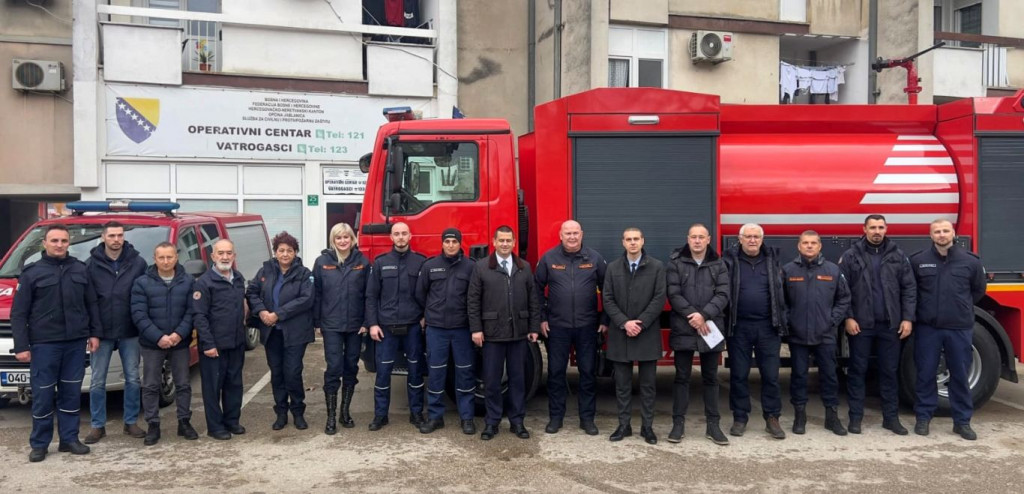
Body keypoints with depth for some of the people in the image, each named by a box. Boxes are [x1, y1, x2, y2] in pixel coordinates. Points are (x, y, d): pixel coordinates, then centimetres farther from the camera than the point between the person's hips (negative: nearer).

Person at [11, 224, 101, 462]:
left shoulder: (80, 270, 9)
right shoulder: (32, 273, -1)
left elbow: (92, 304, 14)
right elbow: (18, 313, -1)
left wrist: (94, 333, 6)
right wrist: (21, 346, -7)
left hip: (75, 343, 3)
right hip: (44, 344, -3)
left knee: (71, 393, 9)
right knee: (42, 395, 3)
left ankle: (69, 439, 18)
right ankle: (39, 444, 14)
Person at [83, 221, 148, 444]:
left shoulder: (138, 262, -2)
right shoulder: (92, 264, -2)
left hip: (130, 332, 1)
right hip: (102, 332, 0)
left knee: (133, 379, 8)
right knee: (97, 381, 6)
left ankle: (131, 422, 21)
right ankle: (98, 426, 18)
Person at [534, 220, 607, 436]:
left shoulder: (594, 258, 0)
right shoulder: (549, 258, 0)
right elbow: (538, 289, 5)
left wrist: (606, 320, 3)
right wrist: (541, 319, 1)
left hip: (587, 326, 0)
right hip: (557, 326, 0)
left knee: (588, 372, 7)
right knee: (555, 372, 6)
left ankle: (587, 418, 18)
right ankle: (555, 417, 19)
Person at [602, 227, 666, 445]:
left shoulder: (657, 267, 1)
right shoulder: (613, 268, 6)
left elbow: (659, 298, -5)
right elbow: (608, 299, 1)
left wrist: (641, 323, -12)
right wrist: (624, 323, -11)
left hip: (647, 335, -1)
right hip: (620, 335, 1)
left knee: (647, 383, 5)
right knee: (622, 384, 7)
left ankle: (647, 426, 15)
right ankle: (624, 425, 16)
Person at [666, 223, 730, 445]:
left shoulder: (718, 264, 6)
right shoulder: (675, 262, 1)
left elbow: (723, 294, -3)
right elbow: (673, 294, -6)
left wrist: (704, 315, -16)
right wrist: (692, 316, -15)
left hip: (711, 328, 2)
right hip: (683, 329, -1)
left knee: (711, 378, 9)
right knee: (682, 377, 5)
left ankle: (713, 424, 17)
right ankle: (678, 423, 13)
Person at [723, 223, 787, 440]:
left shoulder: (772, 259, 7)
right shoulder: (730, 260, 1)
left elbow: (781, 292, 9)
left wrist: (782, 322, 4)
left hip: (768, 326, 1)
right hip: (739, 327, -1)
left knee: (771, 375, 5)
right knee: (739, 375, 6)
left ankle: (772, 418, 16)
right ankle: (740, 418, 17)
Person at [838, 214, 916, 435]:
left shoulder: (898, 256, 6)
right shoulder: (851, 256, 0)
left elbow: (909, 288, 5)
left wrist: (908, 318, -2)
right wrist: (847, 317, -9)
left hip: (890, 325, 2)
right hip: (860, 325, -2)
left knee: (889, 372, 10)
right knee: (857, 371, 5)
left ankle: (891, 417, 20)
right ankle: (855, 417, 14)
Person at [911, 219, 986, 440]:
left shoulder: (970, 261, 0)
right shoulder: (918, 261, -2)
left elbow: (978, 290, 15)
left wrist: (961, 307, 15)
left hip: (960, 328, 1)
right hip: (927, 327, 0)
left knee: (960, 375, 8)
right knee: (925, 374, 6)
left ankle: (962, 421, 19)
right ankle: (923, 417, 18)